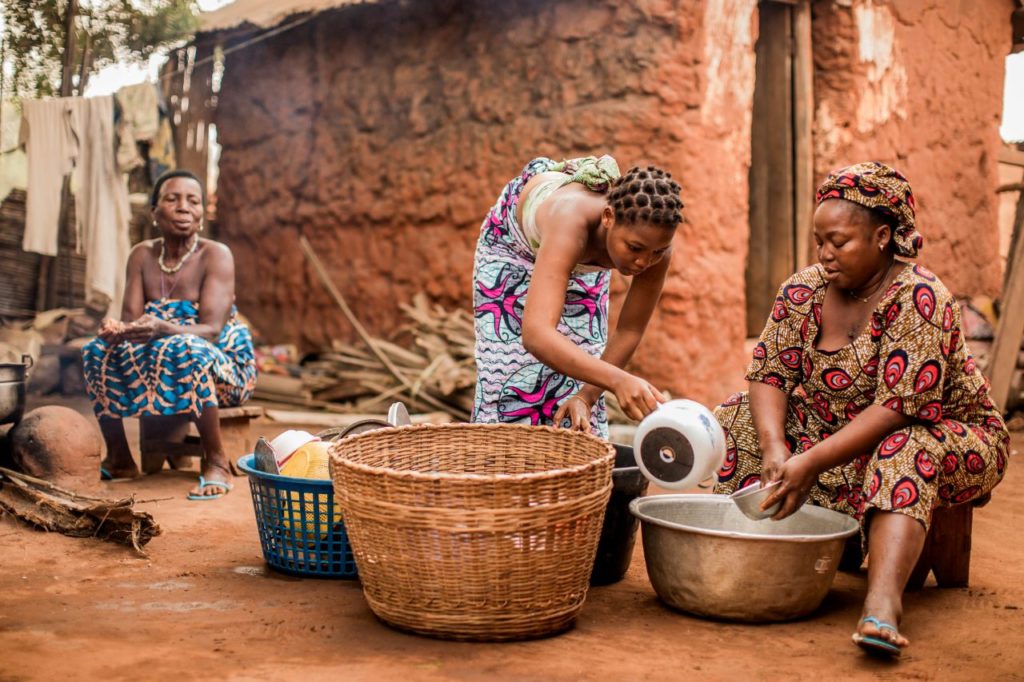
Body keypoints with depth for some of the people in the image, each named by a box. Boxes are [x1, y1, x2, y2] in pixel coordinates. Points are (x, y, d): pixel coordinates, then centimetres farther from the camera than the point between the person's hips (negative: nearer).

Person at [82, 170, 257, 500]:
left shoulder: (216, 255, -14)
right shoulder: (142, 255, 2)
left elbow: (211, 330, -24)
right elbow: (130, 320, -6)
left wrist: (162, 329, -44)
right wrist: (115, 330, -32)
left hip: (223, 366, -5)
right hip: (156, 365, 6)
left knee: (185, 351, -36)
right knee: (99, 350, -13)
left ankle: (216, 461, -24)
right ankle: (118, 459, 2)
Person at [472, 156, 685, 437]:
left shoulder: (655, 245, -35)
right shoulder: (570, 222, -49)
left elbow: (629, 332, -21)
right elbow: (536, 334, -61)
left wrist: (587, 397, -32)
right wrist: (617, 380, -71)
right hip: (515, 240, -3)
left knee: (579, 364, -1)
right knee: (510, 366, -7)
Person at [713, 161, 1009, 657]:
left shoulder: (919, 299, -23)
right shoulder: (803, 291, -5)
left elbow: (899, 407, -30)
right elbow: (769, 373, -9)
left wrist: (812, 462, -34)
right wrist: (775, 447, -28)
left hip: (948, 440, -6)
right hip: (834, 433, 6)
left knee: (906, 455, -39)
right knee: (745, 417, -9)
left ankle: (883, 602, -54)